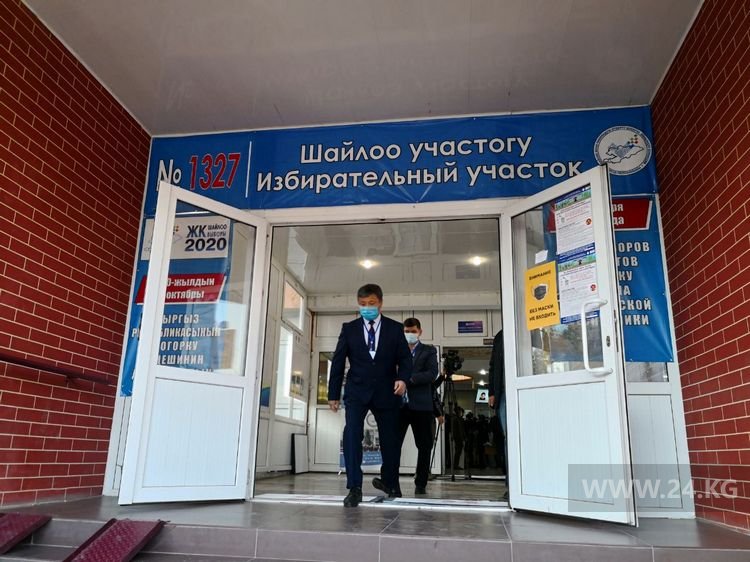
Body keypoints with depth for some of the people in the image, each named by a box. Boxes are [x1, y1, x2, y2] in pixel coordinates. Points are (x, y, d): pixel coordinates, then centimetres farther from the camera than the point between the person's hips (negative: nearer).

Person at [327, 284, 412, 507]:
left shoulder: (395, 328, 2)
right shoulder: (349, 328, 4)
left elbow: (405, 358, 0)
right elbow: (338, 361, 5)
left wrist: (402, 378, -21)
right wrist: (334, 393, 3)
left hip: (386, 391, 1)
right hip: (357, 390, 0)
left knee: (390, 438, 11)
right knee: (352, 434, -19)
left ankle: (389, 483, 34)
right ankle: (354, 488, -16)